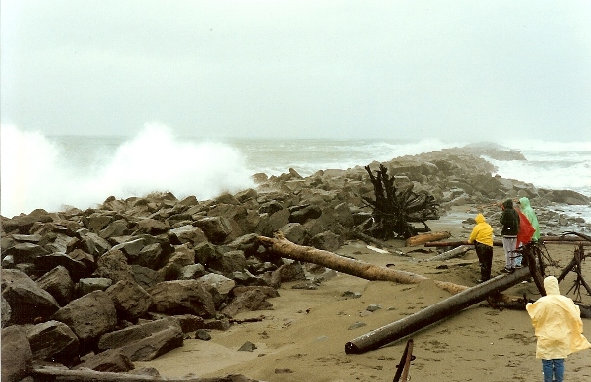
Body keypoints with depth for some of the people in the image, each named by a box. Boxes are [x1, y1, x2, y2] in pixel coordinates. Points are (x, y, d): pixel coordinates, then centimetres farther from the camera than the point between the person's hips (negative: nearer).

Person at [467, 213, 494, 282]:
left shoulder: (477, 227, -7)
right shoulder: (489, 227, 10)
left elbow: (472, 237, -1)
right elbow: (490, 236, 16)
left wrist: (470, 241, 21)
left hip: (481, 246, -5)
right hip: (490, 246, 5)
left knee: (483, 262, -2)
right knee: (488, 262, 14)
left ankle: (483, 278, -3)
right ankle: (488, 276, 23)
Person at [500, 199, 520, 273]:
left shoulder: (506, 212, -13)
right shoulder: (515, 212, 10)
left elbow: (502, 222, -17)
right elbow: (518, 223, 13)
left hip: (507, 234, -7)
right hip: (514, 234, 7)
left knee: (507, 251, -3)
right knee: (513, 251, 14)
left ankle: (508, 267, -3)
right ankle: (513, 266, 20)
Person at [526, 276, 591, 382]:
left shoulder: (542, 302, -16)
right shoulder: (566, 301, -8)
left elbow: (535, 318, -8)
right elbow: (575, 318, -2)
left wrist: (529, 307, 9)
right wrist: (577, 309, 20)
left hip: (546, 338, -3)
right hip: (562, 338, 3)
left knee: (547, 363, 8)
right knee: (559, 362, 12)